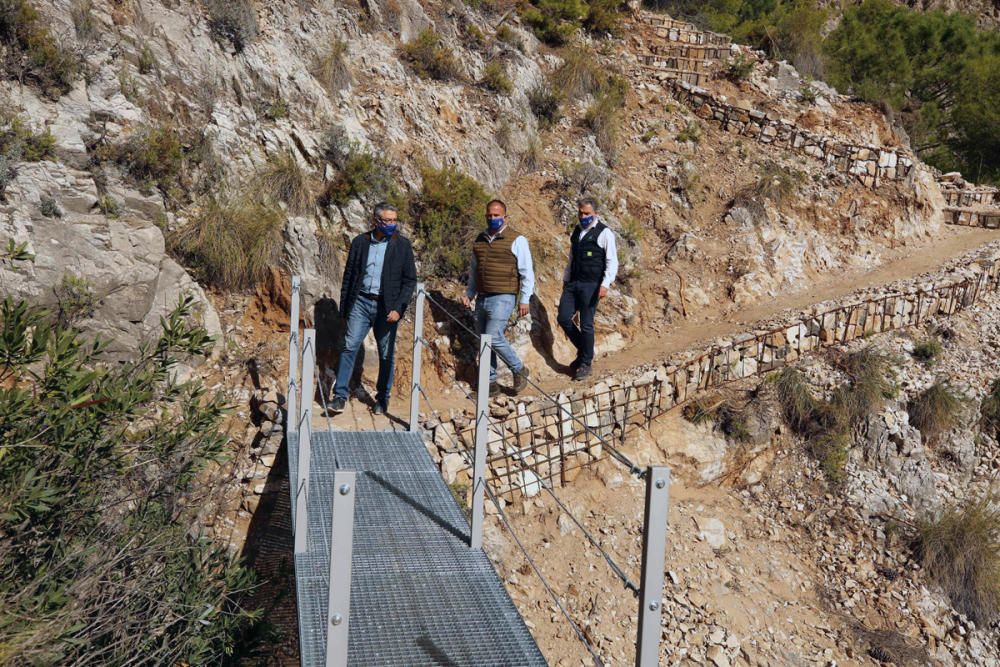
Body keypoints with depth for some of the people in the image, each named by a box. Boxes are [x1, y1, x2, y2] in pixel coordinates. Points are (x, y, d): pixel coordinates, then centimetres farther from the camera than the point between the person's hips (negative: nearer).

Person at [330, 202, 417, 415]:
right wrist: (344, 305, 7)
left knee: (386, 355, 6)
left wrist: (398, 308, -10)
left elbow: (410, 280, -1)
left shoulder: (402, 245, 0)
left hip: (386, 307, -1)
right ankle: (340, 396, -3)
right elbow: (349, 275, 11)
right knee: (349, 347, -8)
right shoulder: (360, 242, 5)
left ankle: (382, 399, 20)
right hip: (361, 302, 1)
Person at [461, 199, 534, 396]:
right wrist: (469, 293, 15)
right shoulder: (480, 240, 14)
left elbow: (527, 272, -4)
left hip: (503, 298, -6)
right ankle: (491, 383, 17)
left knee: (494, 337, -15)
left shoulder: (516, 240, -4)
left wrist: (524, 299, -8)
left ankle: (519, 370, 6)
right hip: (482, 298, 6)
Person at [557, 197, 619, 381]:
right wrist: (566, 280, 21)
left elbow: (612, 262, -10)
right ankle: (583, 350, 22)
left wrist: (605, 284, -20)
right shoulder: (577, 231, 14)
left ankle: (585, 363, 12)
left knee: (586, 325, -1)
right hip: (573, 283, 6)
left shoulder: (604, 233, -7)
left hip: (591, 285, -6)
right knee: (563, 318, 1)